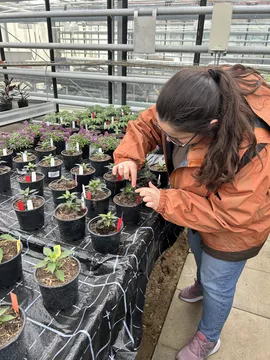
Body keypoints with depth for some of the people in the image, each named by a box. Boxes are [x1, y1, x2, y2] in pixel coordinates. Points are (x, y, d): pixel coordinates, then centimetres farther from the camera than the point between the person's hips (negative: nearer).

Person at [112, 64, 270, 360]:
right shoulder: (189, 110, -25)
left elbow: (230, 213, -35)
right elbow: (146, 124, -10)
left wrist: (165, 202, -34)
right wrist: (129, 156, -28)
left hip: (235, 222, -6)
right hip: (202, 202, 6)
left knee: (217, 283, 15)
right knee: (198, 250, 32)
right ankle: (202, 284, 68)